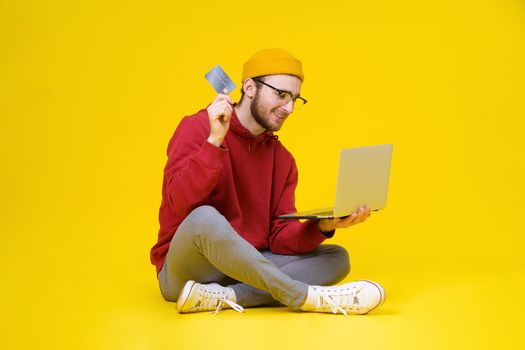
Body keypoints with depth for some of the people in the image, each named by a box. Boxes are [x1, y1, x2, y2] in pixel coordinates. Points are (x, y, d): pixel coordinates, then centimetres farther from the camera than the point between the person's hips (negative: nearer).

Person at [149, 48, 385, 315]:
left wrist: (322, 227, -18)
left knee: (336, 258, -10)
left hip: (246, 267, 6)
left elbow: (280, 238, 1)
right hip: (184, 270, -6)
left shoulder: (282, 159, 9)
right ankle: (305, 297, -28)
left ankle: (219, 297, -28)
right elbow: (180, 204, -20)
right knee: (205, 217, -37)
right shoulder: (197, 128, -6)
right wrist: (214, 141, -27)